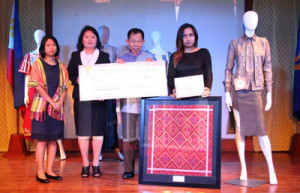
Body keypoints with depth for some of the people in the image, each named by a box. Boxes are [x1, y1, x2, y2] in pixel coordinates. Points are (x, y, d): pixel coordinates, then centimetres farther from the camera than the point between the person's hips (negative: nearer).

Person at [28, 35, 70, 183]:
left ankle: (49, 170, 10)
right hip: (42, 106, -4)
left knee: (53, 139, 4)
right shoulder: (38, 64, 3)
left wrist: (60, 102, -8)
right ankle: (40, 172, 0)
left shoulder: (60, 66, 14)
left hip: (57, 107, 4)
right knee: (42, 139, -5)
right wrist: (52, 102, -14)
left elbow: (64, 86, 9)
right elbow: (37, 86, -7)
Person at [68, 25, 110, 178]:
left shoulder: (104, 56, 9)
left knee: (98, 131, 0)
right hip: (81, 98, 1)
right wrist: (77, 80, -13)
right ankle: (85, 164, 11)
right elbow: (69, 75, 9)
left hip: (98, 98, -1)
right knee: (82, 131, 2)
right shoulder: (75, 56, 13)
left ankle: (96, 164, 10)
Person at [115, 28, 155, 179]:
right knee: (128, 138, 3)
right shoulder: (122, 58, 11)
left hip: (145, 102, -1)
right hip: (127, 102, 1)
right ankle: (128, 169, 13)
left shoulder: (149, 57, 9)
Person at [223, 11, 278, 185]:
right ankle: (243, 169, 12)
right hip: (239, 90, 0)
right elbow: (228, 69, 6)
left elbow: (267, 68, 9)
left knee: (261, 131, -5)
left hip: (255, 91, 0)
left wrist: (269, 93, 4)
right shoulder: (235, 43, 6)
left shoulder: (263, 42, 9)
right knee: (239, 129, 2)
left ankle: (272, 170, 4)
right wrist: (227, 93, 0)